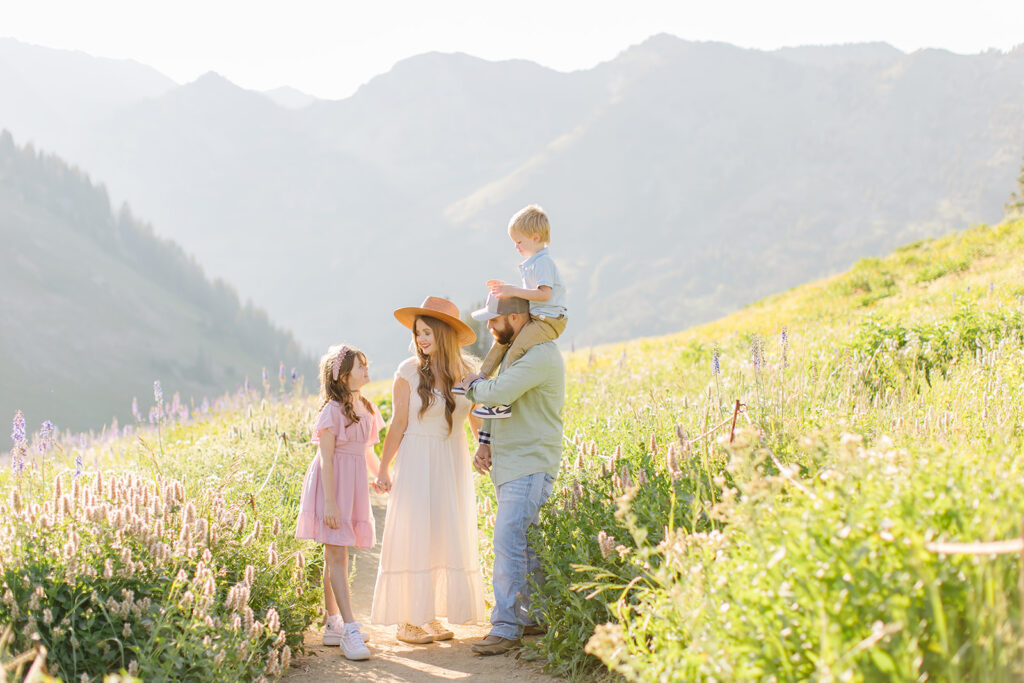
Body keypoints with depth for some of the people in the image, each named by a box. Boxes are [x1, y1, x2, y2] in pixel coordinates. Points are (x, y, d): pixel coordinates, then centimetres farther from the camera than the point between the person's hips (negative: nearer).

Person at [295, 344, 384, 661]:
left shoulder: (366, 409, 11)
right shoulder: (333, 410, -13)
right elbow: (326, 459, -15)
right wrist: (330, 503, -19)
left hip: (355, 485, 7)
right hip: (332, 484, -7)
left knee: (335, 556, 12)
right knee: (337, 556, -8)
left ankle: (334, 624, 16)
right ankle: (349, 629, -13)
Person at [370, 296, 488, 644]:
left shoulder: (467, 370, 0)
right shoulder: (409, 372, -9)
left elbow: (478, 420, 6)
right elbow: (398, 425, -4)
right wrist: (383, 469, -3)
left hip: (454, 465, 4)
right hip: (417, 464, -4)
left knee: (447, 539, 7)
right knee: (414, 539, -2)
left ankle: (433, 616, 18)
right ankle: (406, 620, 6)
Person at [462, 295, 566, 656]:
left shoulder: (541, 356, -18)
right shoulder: (513, 353, 16)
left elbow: (498, 393, -28)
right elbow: (497, 405, 24)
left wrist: (473, 383, -6)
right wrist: (485, 444, 9)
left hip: (529, 467, -10)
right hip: (508, 466, 10)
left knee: (509, 543, -12)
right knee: (526, 544, 13)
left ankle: (507, 628, -9)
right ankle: (534, 616, 21)